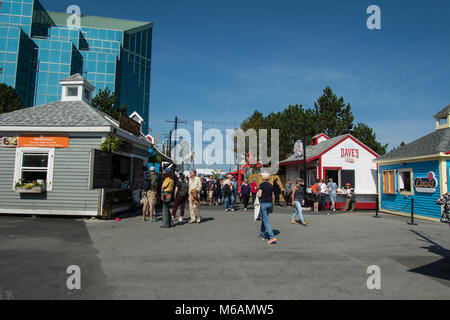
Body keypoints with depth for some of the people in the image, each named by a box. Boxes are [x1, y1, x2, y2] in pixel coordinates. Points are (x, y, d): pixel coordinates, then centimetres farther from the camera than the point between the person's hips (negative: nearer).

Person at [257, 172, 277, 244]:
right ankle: (262, 235, 29)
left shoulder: (262, 185, -9)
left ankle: (272, 237, -16)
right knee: (263, 219, 20)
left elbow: (259, 195, -13)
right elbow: (272, 196, 12)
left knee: (266, 221, -7)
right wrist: (272, 206, 18)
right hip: (269, 203, 7)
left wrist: (258, 193, 10)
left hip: (263, 203, -7)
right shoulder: (271, 185, 9)